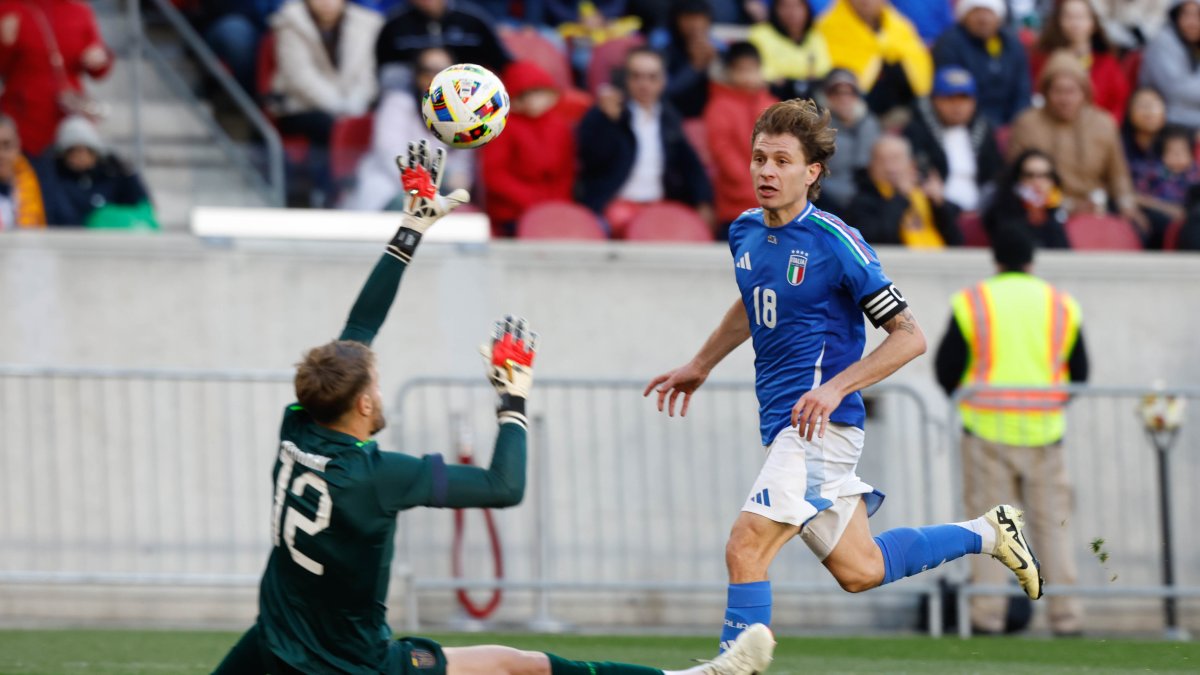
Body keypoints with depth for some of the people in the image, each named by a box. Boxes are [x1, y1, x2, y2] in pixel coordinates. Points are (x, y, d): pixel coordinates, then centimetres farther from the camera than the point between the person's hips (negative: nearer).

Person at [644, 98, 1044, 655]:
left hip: (820, 422, -8)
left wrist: (836, 388, -22)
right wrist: (700, 365, 33)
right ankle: (987, 533, 35)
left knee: (746, 546, -20)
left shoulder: (835, 243, -15)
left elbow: (910, 336, -13)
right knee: (859, 571, 17)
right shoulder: (745, 232, 7)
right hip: (781, 421, 8)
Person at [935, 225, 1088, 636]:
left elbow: (947, 368, 0)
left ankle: (987, 614, -1)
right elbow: (1080, 374, 11)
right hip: (1044, 431, 1)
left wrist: (964, 398, 19)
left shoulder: (972, 303, -1)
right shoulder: (1063, 306, 6)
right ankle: (1065, 615, 3)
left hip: (987, 429, -1)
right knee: (1053, 521, 6)